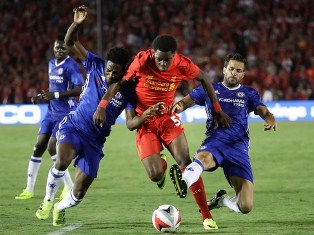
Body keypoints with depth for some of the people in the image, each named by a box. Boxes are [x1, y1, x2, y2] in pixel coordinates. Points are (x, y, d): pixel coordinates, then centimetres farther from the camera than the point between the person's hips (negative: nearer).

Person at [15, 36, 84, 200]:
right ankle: (29, 189, 9)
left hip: (66, 113, -8)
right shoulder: (52, 64, 13)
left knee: (52, 147, -15)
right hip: (52, 112, 8)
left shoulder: (70, 66, -13)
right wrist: (41, 97, 8)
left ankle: (69, 187, -2)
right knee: (38, 147, 3)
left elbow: (80, 89, -25)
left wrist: (55, 95, -27)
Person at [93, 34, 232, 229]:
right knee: (155, 175, -15)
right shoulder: (142, 61, -17)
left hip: (168, 118, 1)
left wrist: (218, 111, 3)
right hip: (145, 122, -1)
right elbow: (120, 81, -6)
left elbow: (204, 79, 4)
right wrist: (102, 106, -17)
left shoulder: (182, 64, -13)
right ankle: (162, 164, 27)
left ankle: (206, 215, -10)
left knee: (185, 161, -19)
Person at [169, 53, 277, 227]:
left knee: (246, 207, -11)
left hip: (239, 147, 2)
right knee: (203, 158, -42)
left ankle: (222, 200, 22)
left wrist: (270, 118, -22)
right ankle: (184, 181, -74)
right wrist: (180, 106, -20)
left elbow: (262, 110, 4)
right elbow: (189, 100, 7)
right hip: (215, 141, -1)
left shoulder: (249, 94, 18)